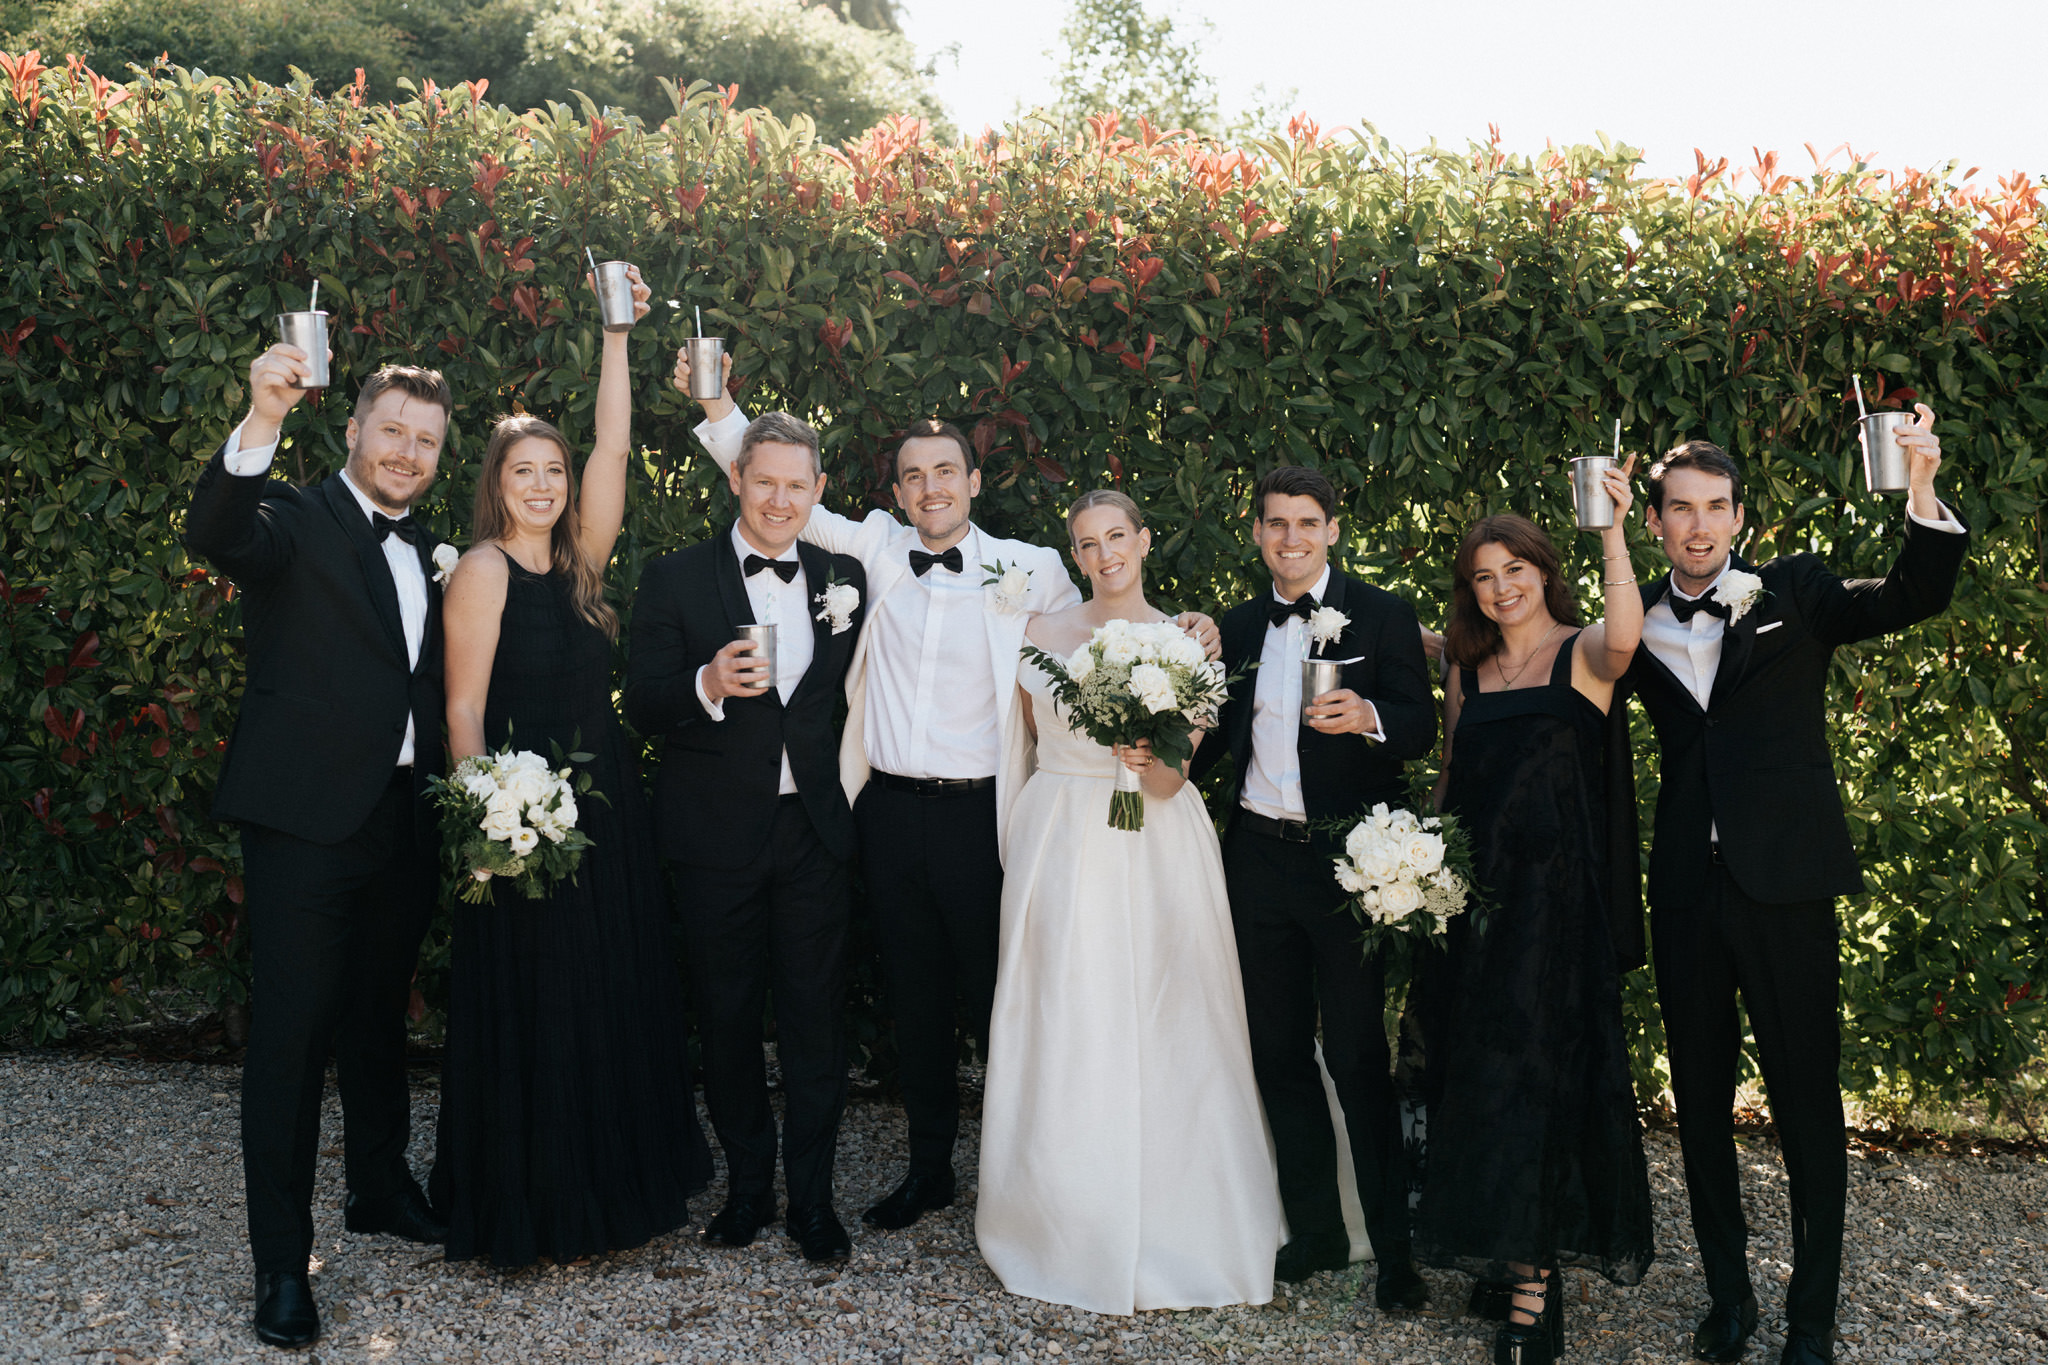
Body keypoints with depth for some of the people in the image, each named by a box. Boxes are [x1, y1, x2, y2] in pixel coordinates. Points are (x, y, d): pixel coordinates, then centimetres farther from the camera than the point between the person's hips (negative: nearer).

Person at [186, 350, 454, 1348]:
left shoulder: (424, 552, 15)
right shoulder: (296, 522, -5)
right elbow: (216, 535, -28)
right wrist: (261, 422, -43)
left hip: (403, 819, 6)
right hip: (306, 817, -6)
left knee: (379, 1015, 20)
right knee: (292, 1030, -2)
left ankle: (380, 1188, 37)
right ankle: (281, 1263, 7)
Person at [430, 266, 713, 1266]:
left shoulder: (579, 561, 10)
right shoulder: (484, 568, -6)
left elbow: (613, 445, 5)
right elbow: (465, 709, -9)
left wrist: (616, 339, 2)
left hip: (606, 802, 7)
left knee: (618, 1002, 11)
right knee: (533, 1011, 2)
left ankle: (617, 1191, 25)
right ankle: (534, 1214, 16)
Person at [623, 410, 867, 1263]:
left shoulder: (843, 578, 7)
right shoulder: (677, 579, -2)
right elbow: (642, 707, -6)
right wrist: (709, 685, -25)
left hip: (815, 831, 2)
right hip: (717, 835, -1)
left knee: (816, 1018, 4)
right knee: (727, 1017, 11)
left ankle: (812, 1199, 18)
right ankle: (747, 1186, 28)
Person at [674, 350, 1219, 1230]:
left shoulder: (1027, 570, -1)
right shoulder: (876, 549, 5)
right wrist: (717, 406, -1)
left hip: (981, 812, -3)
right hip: (889, 810, 3)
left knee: (996, 990, 5)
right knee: (913, 994, 14)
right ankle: (929, 1168, 30)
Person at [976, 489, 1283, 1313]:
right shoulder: (1046, 634, 5)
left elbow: (1173, 779, -3)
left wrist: (1152, 760, -23)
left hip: (1157, 853, 0)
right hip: (1062, 850, 1)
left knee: (1163, 1034, 2)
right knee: (1065, 1035, 2)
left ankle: (1171, 1237, 18)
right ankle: (1069, 1234, 17)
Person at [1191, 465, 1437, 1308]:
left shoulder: (1382, 616, -2)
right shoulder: (1239, 627, 12)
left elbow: (1421, 730, -7)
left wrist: (1370, 718, -27)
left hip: (1348, 859, -5)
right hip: (1258, 857, 5)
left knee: (1357, 1055, -2)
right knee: (1278, 1051, 11)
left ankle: (1393, 1246, 13)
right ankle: (1315, 1230, 26)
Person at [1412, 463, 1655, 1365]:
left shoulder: (1583, 652, -2)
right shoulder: (1468, 672, 13)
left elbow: (1627, 632, -27)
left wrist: (1613, 534, -34)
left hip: (1558, 892, -5)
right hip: (1475, 892, 5)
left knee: (1536, 1062, -5)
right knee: (1477, 1063, 10)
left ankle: (1533, 1281, 2)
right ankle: (1499, 1248, 26)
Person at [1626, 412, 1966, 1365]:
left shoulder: (1793, 594, 3)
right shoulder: (1639, 627, 8)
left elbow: (1914, 598, -8)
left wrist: (1922, 497, -23)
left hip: (1786, 885, -2)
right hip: (1686, 893, 2)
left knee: (1808, 1106, 5)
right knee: (1700, 1102, 12)